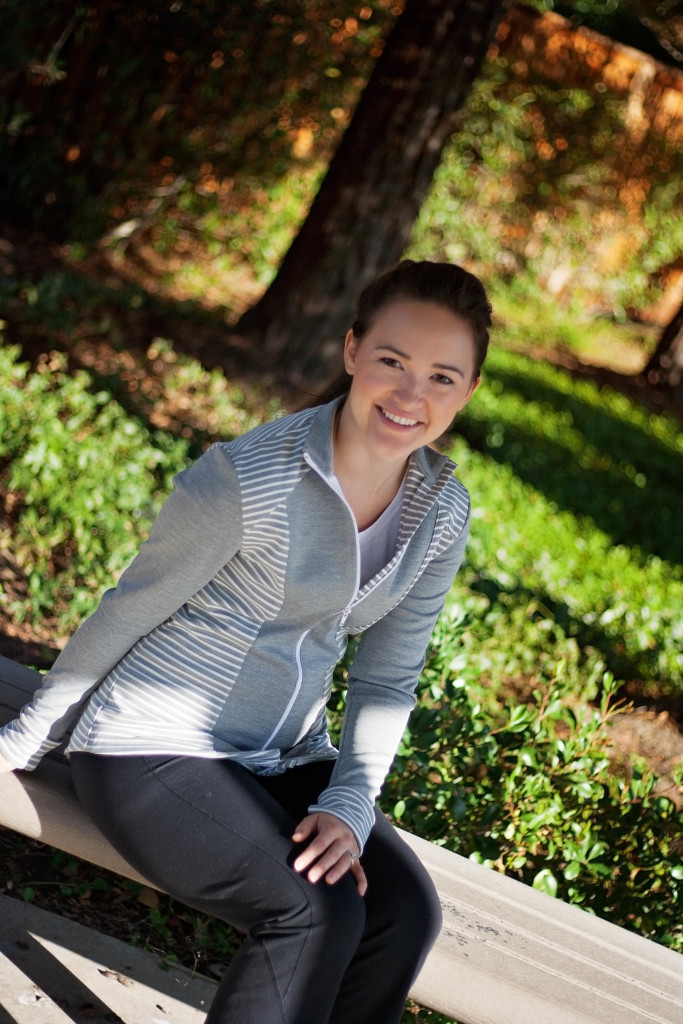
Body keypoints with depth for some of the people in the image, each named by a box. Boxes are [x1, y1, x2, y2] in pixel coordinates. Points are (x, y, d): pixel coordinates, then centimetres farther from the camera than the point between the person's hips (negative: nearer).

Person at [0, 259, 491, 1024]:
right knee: (317, 914, -27)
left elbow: (386, 680, 6)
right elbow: (126, 614, -9)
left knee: (406, 910, -19)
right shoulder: (249, 479, -22)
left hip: (285, 759, 6)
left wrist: (347, 806, -8)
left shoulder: (442, 514, -3)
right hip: (153, 750, -6)